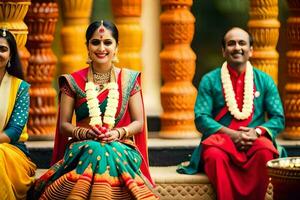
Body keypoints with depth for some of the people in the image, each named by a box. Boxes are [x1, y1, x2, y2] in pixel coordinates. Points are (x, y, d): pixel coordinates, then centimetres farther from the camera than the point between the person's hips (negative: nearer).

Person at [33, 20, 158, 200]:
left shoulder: (129, 80, 11)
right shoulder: (73, 82, 10)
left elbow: (138, 123, 9)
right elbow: (63, 124, 9)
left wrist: (118, 133, -10)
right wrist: (84, 133, -11)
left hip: (120, 146, 0)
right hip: (82, 148, 0)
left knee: (107, 153, -36)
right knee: (94, 150, -36)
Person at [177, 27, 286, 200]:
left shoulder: (265, 80, 13)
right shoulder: (210, 80, 9)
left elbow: (278, 119, 9)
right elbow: (201, 118, 1)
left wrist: (257, 131, -13)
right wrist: (231, 134, -13)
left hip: (255, 141, 1)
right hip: (221, 139, -1)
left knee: (265, 151, -35)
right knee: (214, 155, -37)